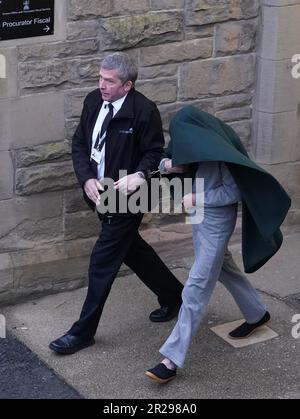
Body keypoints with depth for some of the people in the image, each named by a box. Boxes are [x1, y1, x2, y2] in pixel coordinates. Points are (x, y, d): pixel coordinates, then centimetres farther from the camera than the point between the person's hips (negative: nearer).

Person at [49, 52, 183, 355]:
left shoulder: (144, 111, -19)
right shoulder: (93, 101, -1)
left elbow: (154, 151, -10)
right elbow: (79, 145, 3)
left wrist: (139, 175, -28)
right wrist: (87, 180, -11)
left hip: (125, 196, -7)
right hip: (100, 194, 7)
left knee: (102, 262, -3)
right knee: (132, 249, 21)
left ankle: (83, 332, 9)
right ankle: (173, 296, 42)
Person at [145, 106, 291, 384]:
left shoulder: (220, 152, -25)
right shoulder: (191, 143, -3)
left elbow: (234, 191, -20)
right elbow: (167, 159, 10)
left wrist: (196, 198, -21)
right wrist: (167, 165, -14)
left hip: (216, 222, -9)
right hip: (199, 217, 9)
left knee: (196, 288, -7)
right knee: (223, 268, 26)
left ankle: (172, 359, -5)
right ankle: (257, 314, 49)